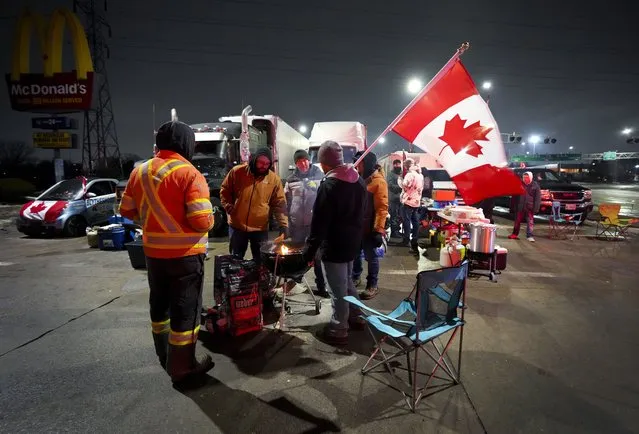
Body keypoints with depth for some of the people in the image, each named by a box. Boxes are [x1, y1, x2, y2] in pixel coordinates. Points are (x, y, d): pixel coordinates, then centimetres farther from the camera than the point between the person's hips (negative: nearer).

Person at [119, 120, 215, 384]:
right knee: (186, 309, 5)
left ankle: (165, 356, 39)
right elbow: (202, 220, -24)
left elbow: (126, 211, 11)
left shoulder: (139, 172, 4)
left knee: (159, 303, 22)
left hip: (153, 252, 7)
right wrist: (210, 220, -3)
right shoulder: (189, 173, -17)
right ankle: (182, 367, 17)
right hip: (185, 254, -7)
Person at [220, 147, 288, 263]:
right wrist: (229, 208, -7)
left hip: (260, 229, 0)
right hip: (237, 226, 0)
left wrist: (284, 226, -15)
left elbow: (279, 204, -6)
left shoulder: (274, 179, -6)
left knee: (261, 261, 12)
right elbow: (224, 190, 7)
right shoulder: (237, 172, -6)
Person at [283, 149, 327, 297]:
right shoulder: (291, 180, 4)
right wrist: (287, 222, 8)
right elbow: (286, 202, 10)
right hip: (297, 223, 3)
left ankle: (321, 286, 19)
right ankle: (296, 278, 40)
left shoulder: (320, 176, -3)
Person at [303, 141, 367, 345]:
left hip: (334, 246, -8)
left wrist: (309, 250, -15)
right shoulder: (359, 180, 6)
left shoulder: (329, 185, -20)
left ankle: (338, 330, 17)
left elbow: (319, 222, -21)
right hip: (352, 242, 8)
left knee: (338, 289, 4)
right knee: (347, 282, 25)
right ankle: (355, 316, 39)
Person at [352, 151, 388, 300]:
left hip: (369, 227, -7)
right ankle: (355, 277, 38)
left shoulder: (379, 181, -14)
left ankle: (372, 285, 20)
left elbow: (382, 208, -18)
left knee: (370, 256, 6)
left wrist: (379, 229, -22)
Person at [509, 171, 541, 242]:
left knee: (530, 222, -3)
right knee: (517, 221, 12)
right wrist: (515, 206, 7)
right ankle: (515, 234, 23)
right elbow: (516, 196, 10)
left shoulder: (535, 186, -4)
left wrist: (536, 208, -14)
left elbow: (538, 198, -7)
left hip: (529, 207, -3)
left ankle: (530, 236, -2)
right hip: (520, 207, 3)